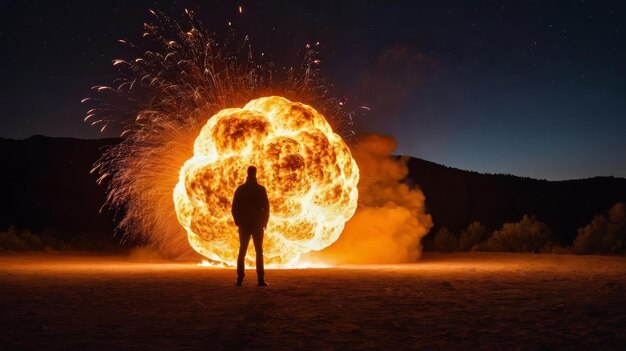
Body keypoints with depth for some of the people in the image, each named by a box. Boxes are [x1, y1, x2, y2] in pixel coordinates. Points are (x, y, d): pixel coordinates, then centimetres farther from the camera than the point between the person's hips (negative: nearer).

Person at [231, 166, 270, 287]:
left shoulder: (240, 189, 1)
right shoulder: (261, 189, -3)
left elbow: (234, 208, 0)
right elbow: (266, 208, -5)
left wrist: (238, 222, 9)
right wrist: (264, 222, 5)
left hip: (244, 225, 2)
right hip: (257, 225, -2)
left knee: (242, 251, 7)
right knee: (259, 252, 1)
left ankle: (240, 279, 2)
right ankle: (260, 279, -6)